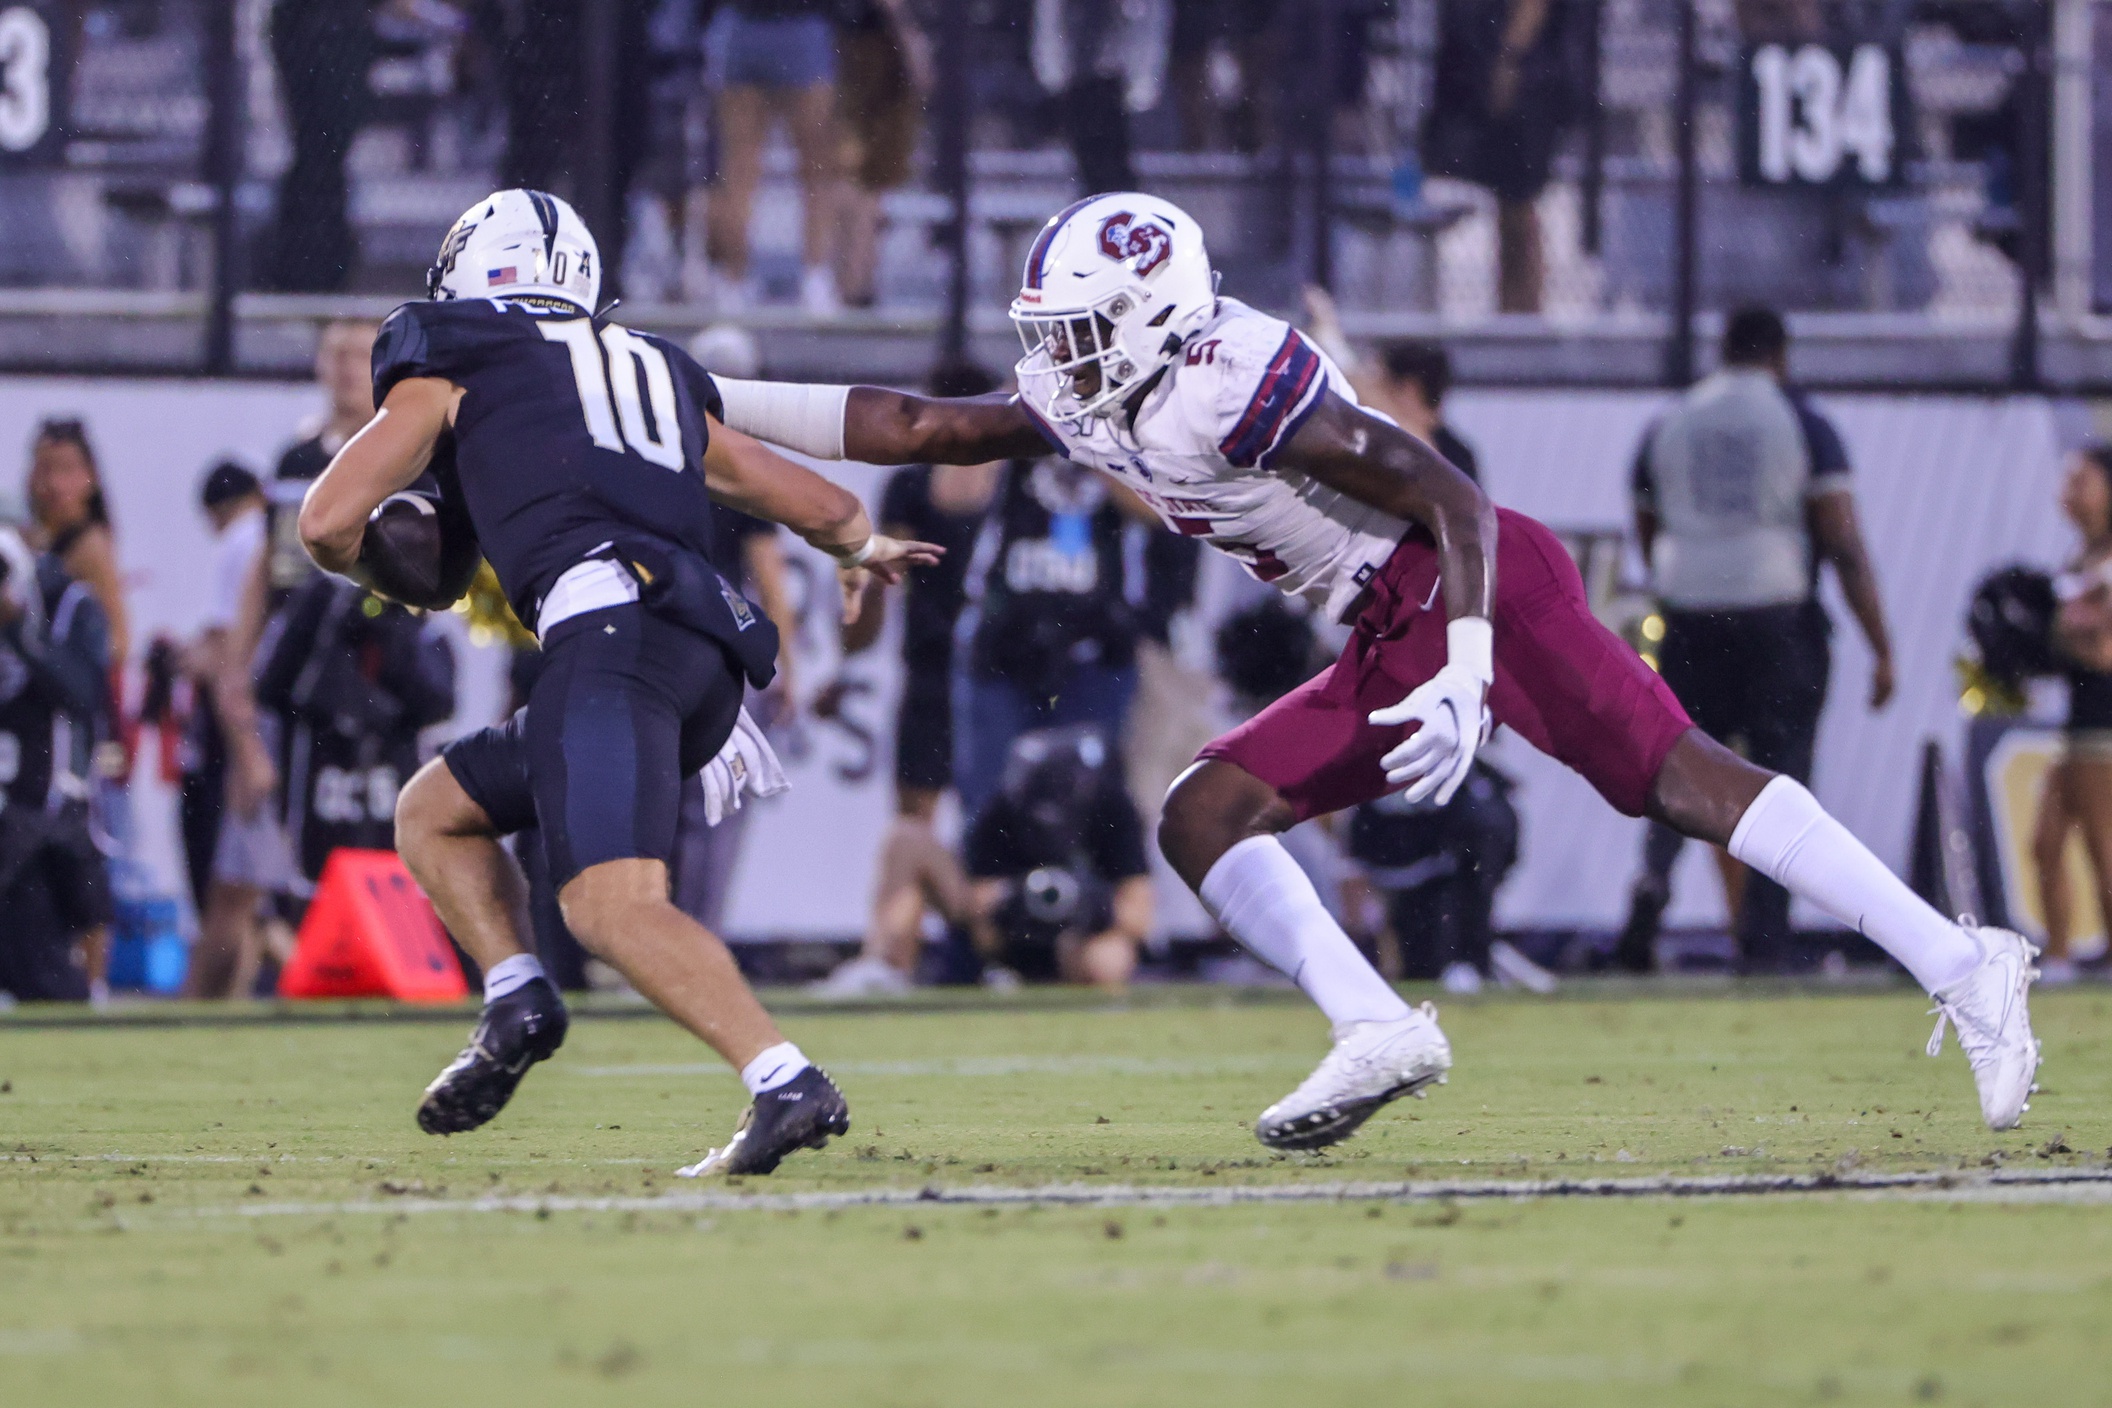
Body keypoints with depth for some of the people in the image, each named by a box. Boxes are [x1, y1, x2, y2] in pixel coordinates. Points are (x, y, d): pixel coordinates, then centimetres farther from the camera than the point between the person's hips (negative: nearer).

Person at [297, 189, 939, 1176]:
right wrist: (862, 550, 61)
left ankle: (787, 1085, -36)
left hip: (612, 623, -7)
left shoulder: (453, 368, 16)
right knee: (434, 814, 23)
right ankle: (516, 999, 4)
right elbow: (826, 510, 36)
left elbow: (327, 524, 11)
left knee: (613, 903, -21)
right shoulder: (661, 376, 31)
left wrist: (380, 566, 36)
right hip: (712, 659, 7)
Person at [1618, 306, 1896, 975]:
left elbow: (1648, 542, 18)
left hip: (1691, 619, 3)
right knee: (1779, 779, 4)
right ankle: (1766, 945, -2)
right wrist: (1882, 649, -6)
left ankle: (1654, 876, -15)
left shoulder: (1668, 426, 9)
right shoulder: (1805, 426, -2)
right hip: (1779, 619, -2)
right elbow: (1845, 545, -8)